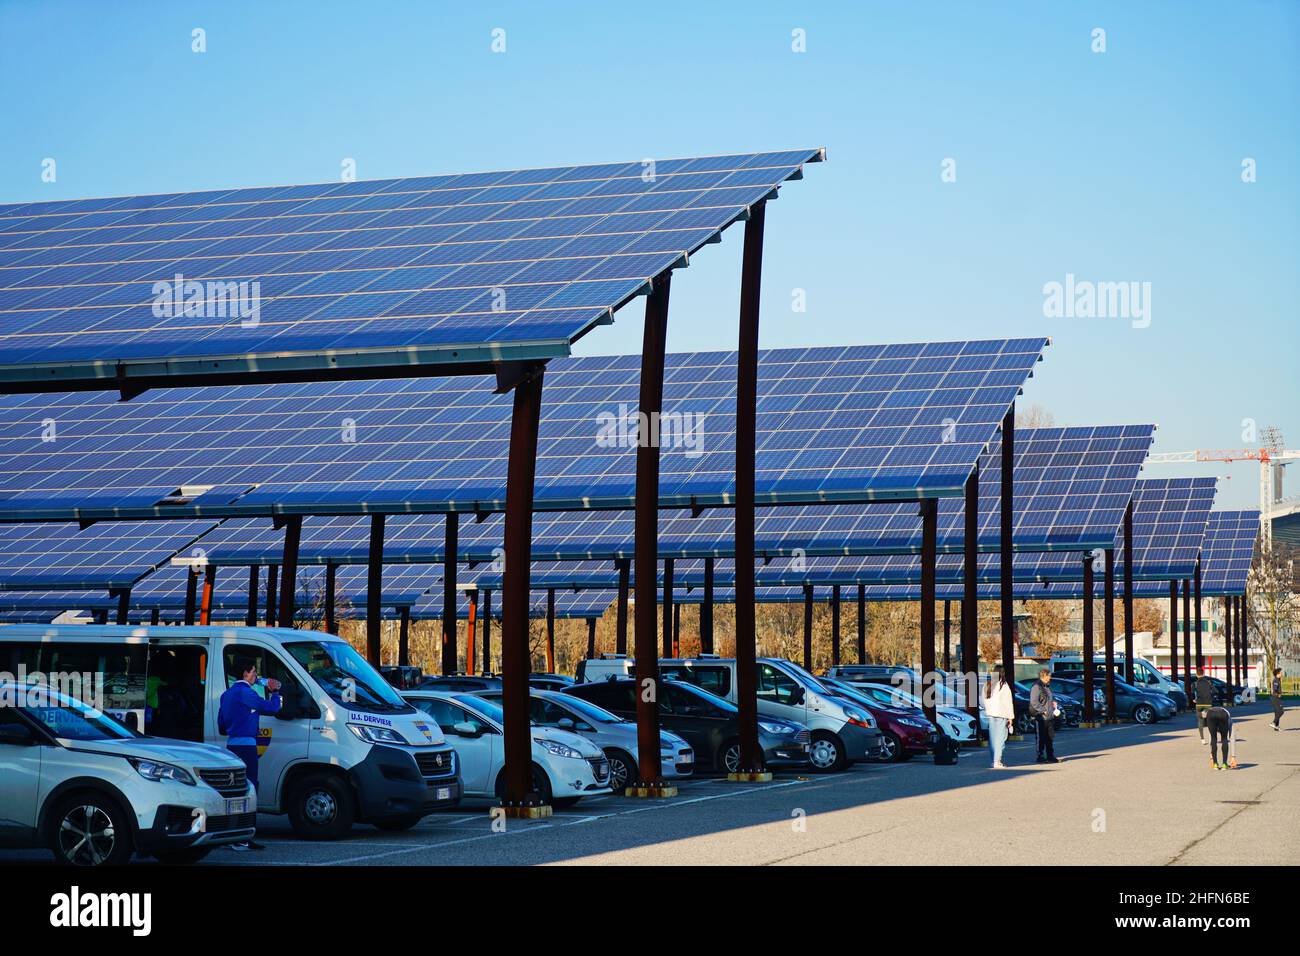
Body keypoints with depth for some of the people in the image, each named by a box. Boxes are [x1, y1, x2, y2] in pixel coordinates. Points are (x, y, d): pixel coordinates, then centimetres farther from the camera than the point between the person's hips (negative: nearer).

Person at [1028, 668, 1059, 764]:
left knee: (1049, 737, 13)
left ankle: (1050, 756, 20)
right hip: (1040, 717, -9)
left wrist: (1054, 703, 11)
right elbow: (1034, 702, -20)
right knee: (1041, 738, -3)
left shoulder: (1047, 686, 17)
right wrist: (1043, 711, -20)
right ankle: (1040, 757, 3)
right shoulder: (1036, 687, -13)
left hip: (1049, 716, 9)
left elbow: (1052, 697, 32)